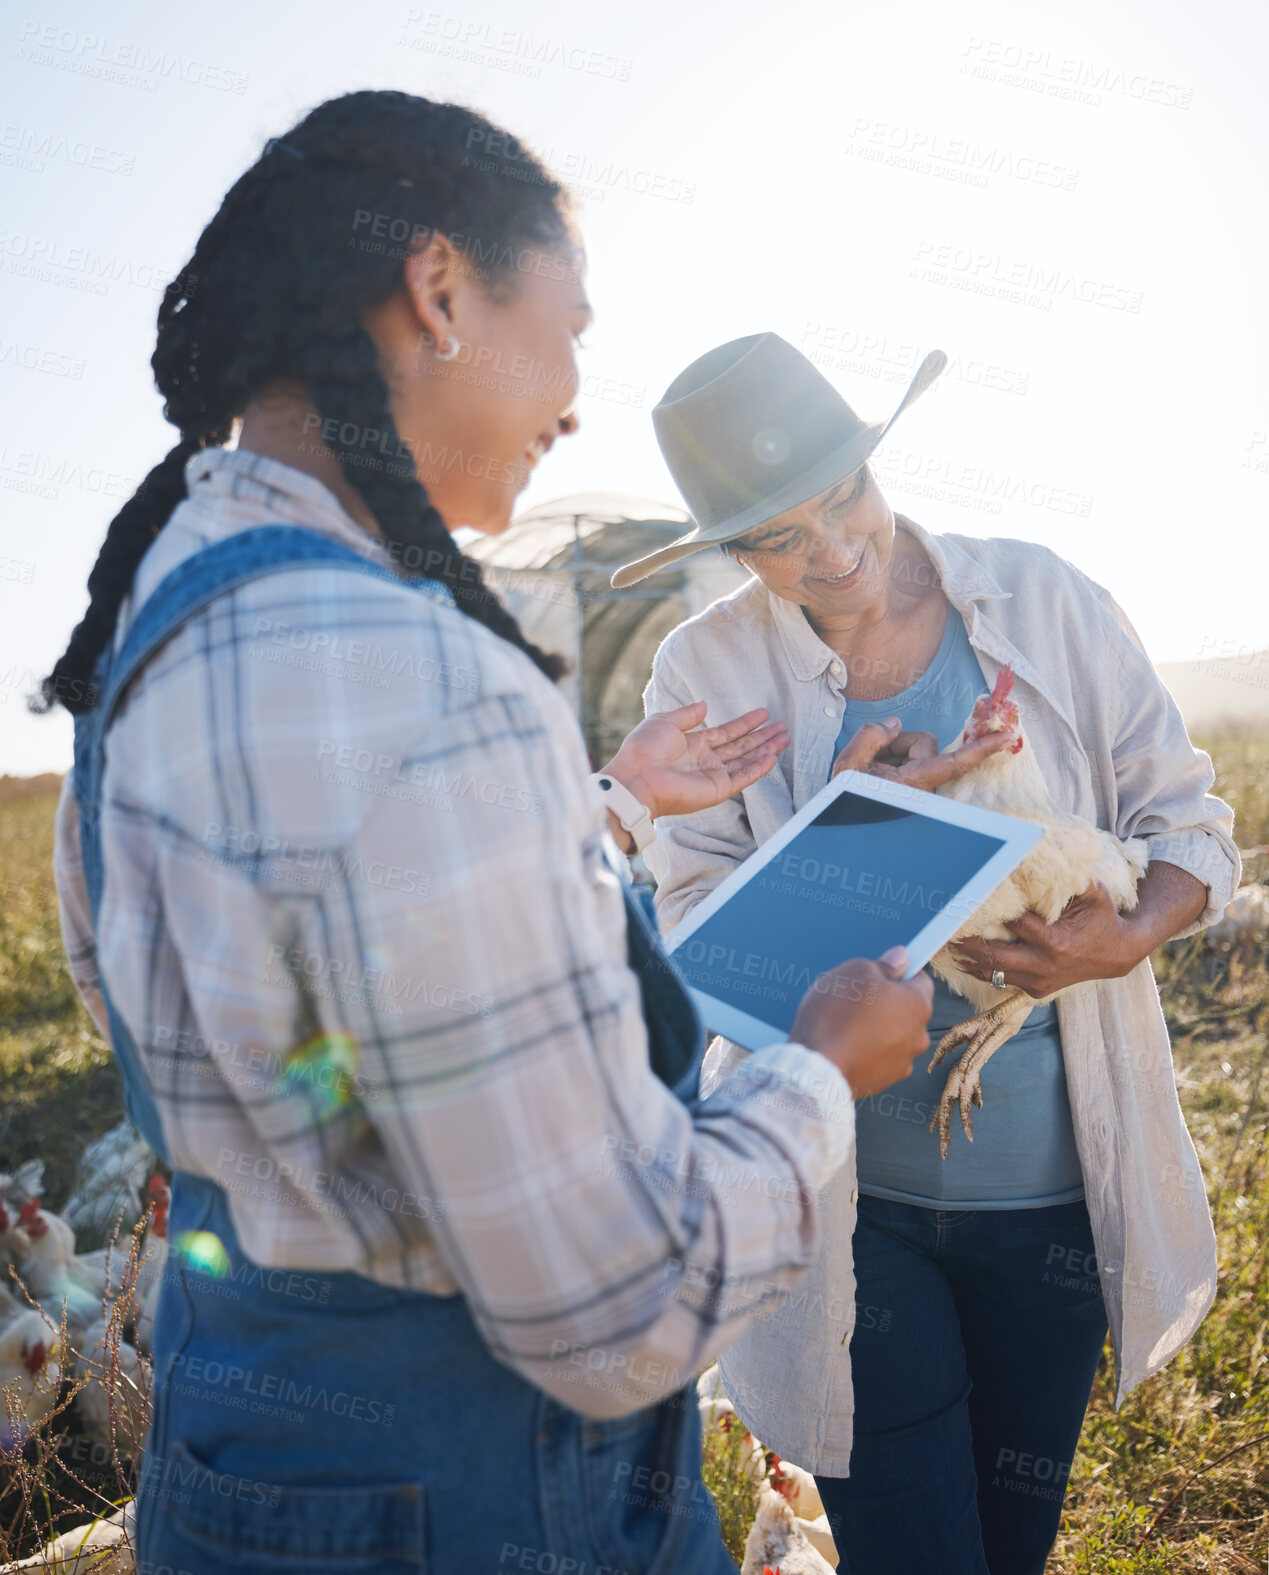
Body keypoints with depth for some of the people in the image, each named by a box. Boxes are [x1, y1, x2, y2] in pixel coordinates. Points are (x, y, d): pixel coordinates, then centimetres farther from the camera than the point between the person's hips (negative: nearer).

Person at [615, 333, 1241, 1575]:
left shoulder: (1046, 603, -4)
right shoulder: (706, 669, -7)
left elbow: (1187, 822, 1)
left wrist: (1129, 938, -19)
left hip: (1053, 1182, 2)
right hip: (845, 1200, -2)